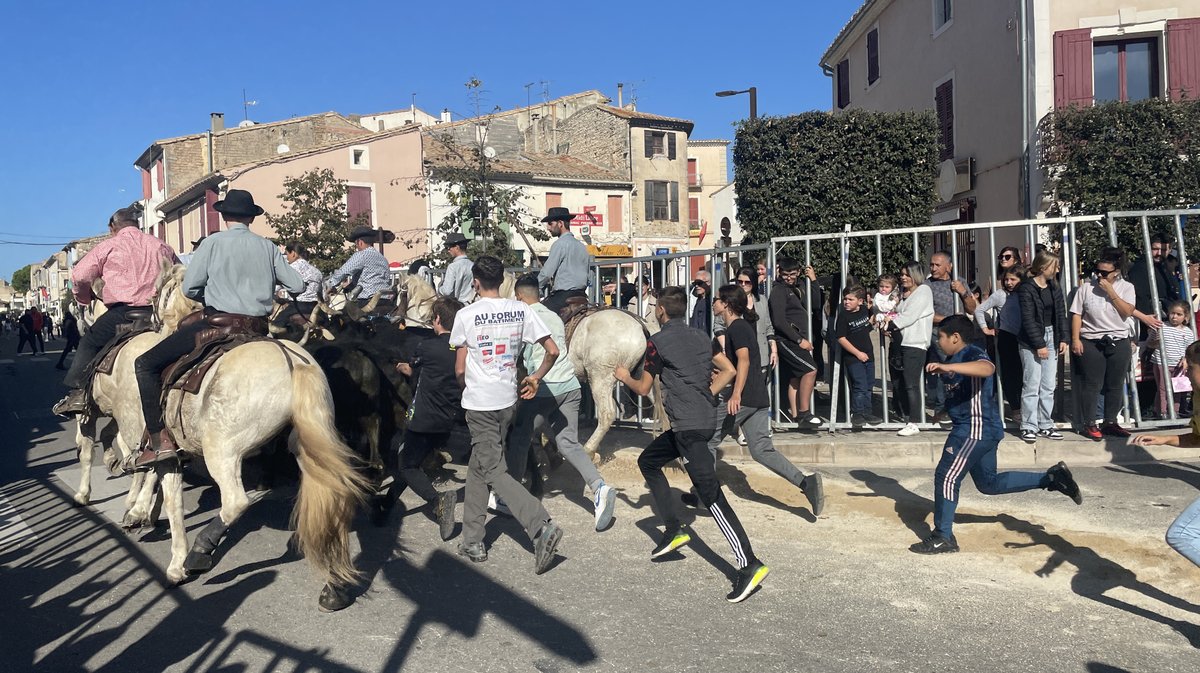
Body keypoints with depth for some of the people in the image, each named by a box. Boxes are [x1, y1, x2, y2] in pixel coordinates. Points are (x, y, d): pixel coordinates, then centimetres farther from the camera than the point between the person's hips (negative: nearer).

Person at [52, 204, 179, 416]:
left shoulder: (109, 246, 7)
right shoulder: (161, 246, 18)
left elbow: (79, 276, 5)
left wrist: (85, 299, 24)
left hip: (123, 312, -4)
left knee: (89, 343, 14)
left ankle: (77, 392, 6)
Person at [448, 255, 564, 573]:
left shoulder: (466, 315, -10)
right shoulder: (521, 310, 0)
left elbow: (460, 370, -6)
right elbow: (553, 350, -1)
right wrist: (536, 378, 15)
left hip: (479, 403, -5)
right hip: (508, 400, 5)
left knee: (493, 471, -2)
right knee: (477, 467, 18)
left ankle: (542, 526, -18)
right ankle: (472, 541, 23)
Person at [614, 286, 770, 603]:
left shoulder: (657, 342, -5)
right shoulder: (701, 337, 14)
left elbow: (644, 387, 4)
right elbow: (729, 370, 12)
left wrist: (624, 376, 23)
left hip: (688, 425, -9)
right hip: (706, 417, 9)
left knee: (709, 493, -13)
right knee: (648, 461, 23)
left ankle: (749, 564, -19)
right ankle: (674, 529, 21)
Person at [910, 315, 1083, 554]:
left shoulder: (972, 354, -16)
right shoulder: (955, 358, 14)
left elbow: (987, 368, -42)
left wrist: (948, 367, -50)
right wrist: (945, 411, 24)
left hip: (976, 429, -11)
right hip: (981, 429, 11)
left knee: (946, 477, -9)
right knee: (988, 483, 19)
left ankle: (943, 538, -2)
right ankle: (1051, 478, 25)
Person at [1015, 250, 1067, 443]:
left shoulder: (1055, 288, 11)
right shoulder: (1027, 289, -10)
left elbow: (1060, 315, 13)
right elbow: (1028, 319, -13)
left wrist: (1063, 339, 3)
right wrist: (1039, 345, -15)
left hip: (1051, 339, 7)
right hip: (1031, 342, -7)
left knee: (1049, 387, 8)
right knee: (1032, 386, -5)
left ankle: (1045, 425, 16)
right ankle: (1028, 427, 2)